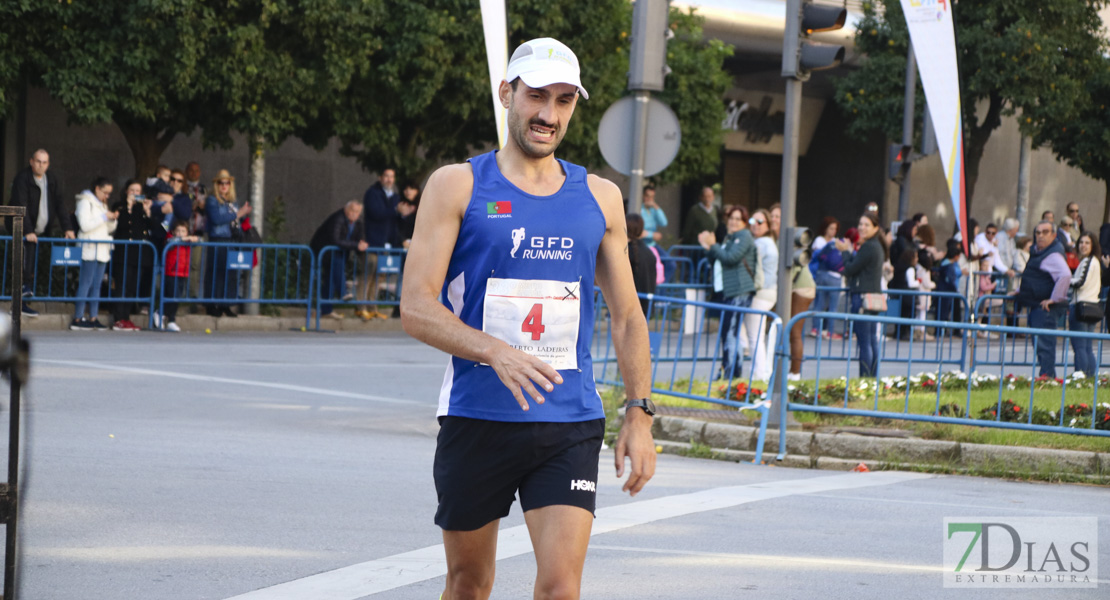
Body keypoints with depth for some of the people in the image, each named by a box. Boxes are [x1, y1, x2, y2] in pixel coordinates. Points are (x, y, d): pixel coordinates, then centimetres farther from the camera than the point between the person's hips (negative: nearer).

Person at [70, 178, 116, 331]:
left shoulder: (102, 205, 22)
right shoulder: (85, 202, -3)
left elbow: (109, 229, 23)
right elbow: (85, 225, -15)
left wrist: (112, 220, 3)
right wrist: (104, 217, -14)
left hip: (101, 251, 8)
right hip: (89, 250, -8)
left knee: (96, 285, 5)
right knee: (85, 284, -11)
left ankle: (93, 318, 4)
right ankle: (77, 319, -12)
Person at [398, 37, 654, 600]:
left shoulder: (600, 198, 10)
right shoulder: (457, 186, -1)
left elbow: (626, 317, 16)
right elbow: (415, 307, -9)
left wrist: (639, 415, 7)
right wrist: (495, 351, -25)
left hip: (570, 426, 2)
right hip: (476, 420, -1)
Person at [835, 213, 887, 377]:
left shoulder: (868, 248, -13)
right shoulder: (877, 247, 17)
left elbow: (850, 270, -12)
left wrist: (846, 252, 2)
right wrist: (849, 251, 12)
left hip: (863, 297, -10)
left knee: (864, 342, -9)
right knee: (872, 341, 10)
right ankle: (873, 379, 12)